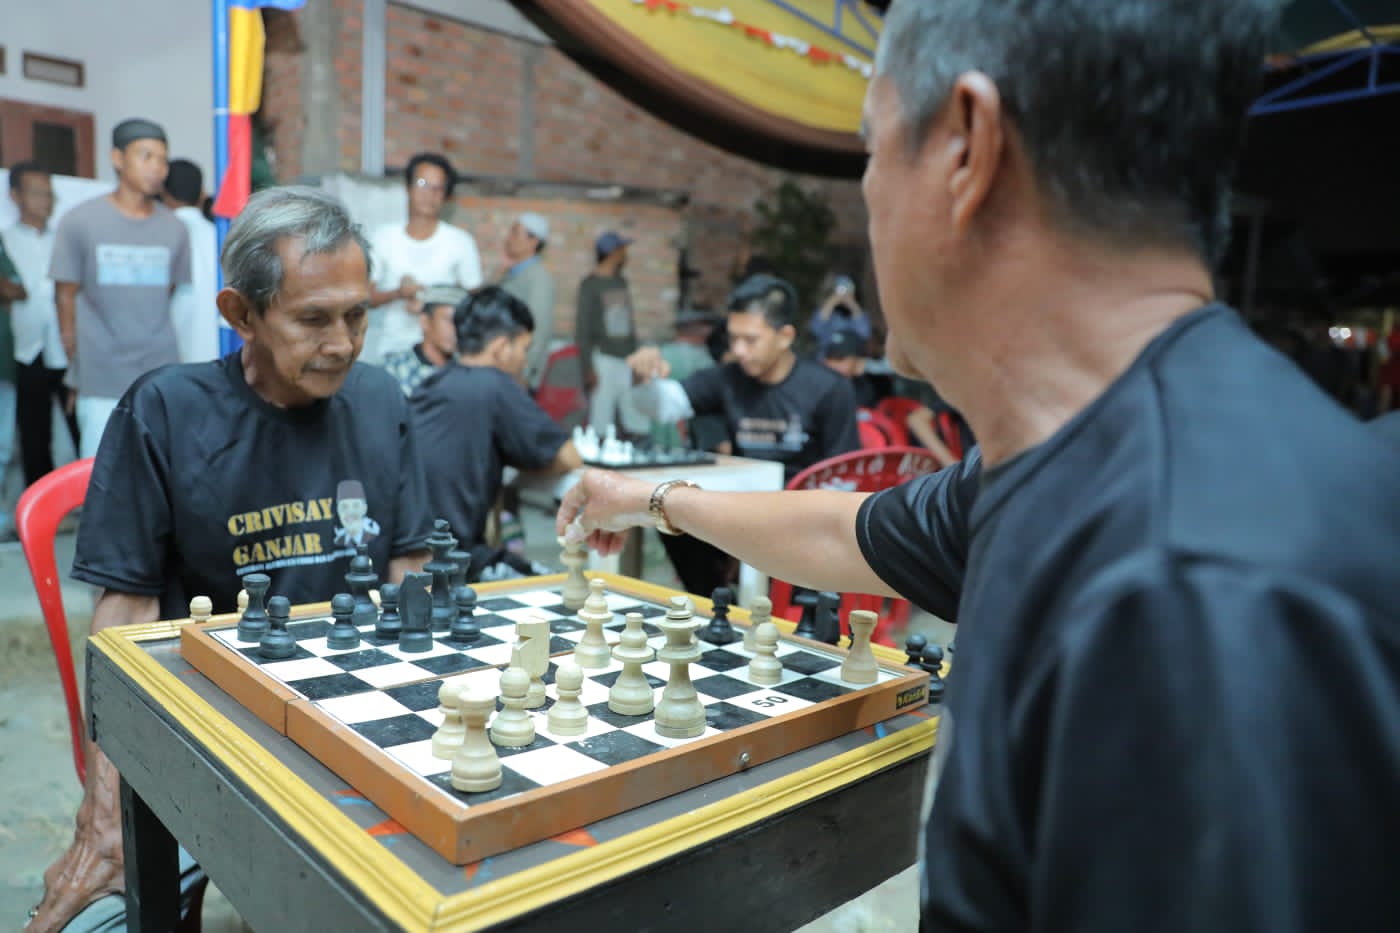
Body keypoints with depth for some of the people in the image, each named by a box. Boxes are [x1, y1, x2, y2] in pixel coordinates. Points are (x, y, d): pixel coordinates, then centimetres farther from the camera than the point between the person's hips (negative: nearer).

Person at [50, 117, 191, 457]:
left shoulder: (174, 228, 6)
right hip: (102, 381, -2)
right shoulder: (79, 221, 0)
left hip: (161, 378, 2)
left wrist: (158, 347, 11)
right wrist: (77, 366, 7)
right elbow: (66, 296, 5)